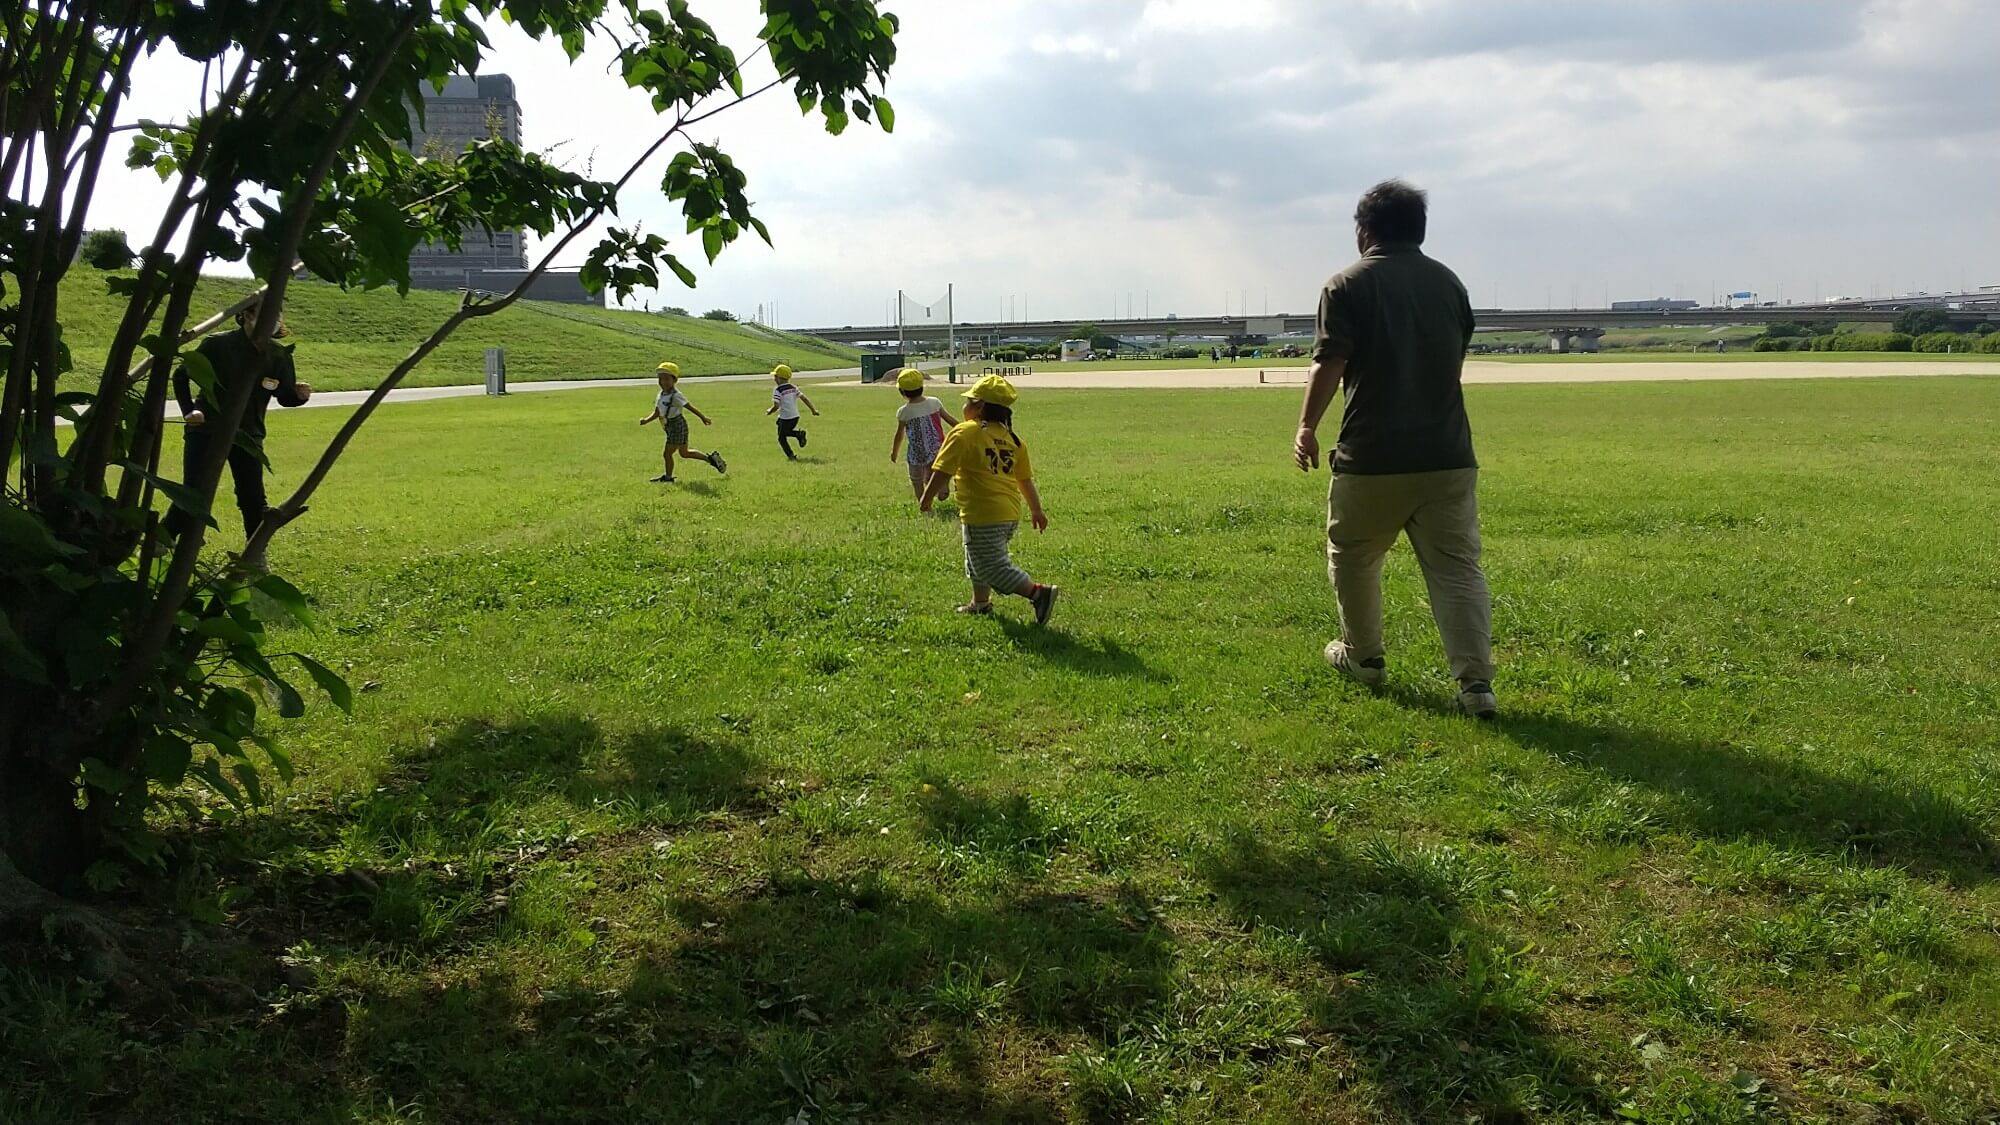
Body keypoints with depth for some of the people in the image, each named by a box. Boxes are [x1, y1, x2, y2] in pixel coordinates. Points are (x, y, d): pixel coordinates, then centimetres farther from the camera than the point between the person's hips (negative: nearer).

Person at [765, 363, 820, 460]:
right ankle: (799, 434, 2)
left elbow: (776, 406, -19)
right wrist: (813, 410, 9)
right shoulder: (793, 388, 6)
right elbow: (804, 398, 4)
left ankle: (791, 455, 2)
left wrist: (769, 412, 0)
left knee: (782, 438, 10)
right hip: (795, 416, 7)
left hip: (785, 418, -7)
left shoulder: (777, 390, -13)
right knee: (786, 432, 28)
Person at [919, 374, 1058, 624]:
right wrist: (1036, 510, 23)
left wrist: (927, 498, 1)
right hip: (1011, 514, 8)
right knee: (979, 559, 27)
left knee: (993, 567, -4)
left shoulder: (964, 433, -12)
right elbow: (1025, 479, 13)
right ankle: (981, 603, 39)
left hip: (982, 516, -8)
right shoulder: (1011, 438, 9)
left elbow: (943, 472, -13)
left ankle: (1039, 593, -16)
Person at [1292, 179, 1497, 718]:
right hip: (1447, 453, 4)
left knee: (1352, 557, 18)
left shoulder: (1348, 285, -4)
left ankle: (1363, 657, 31)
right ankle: (1476, 682, -7)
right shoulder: (1448, 283, 11)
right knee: (1458, 567, 2)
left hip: (1372, 456, -3)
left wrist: (1307, 426, 0)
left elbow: (1329, 364, -11)